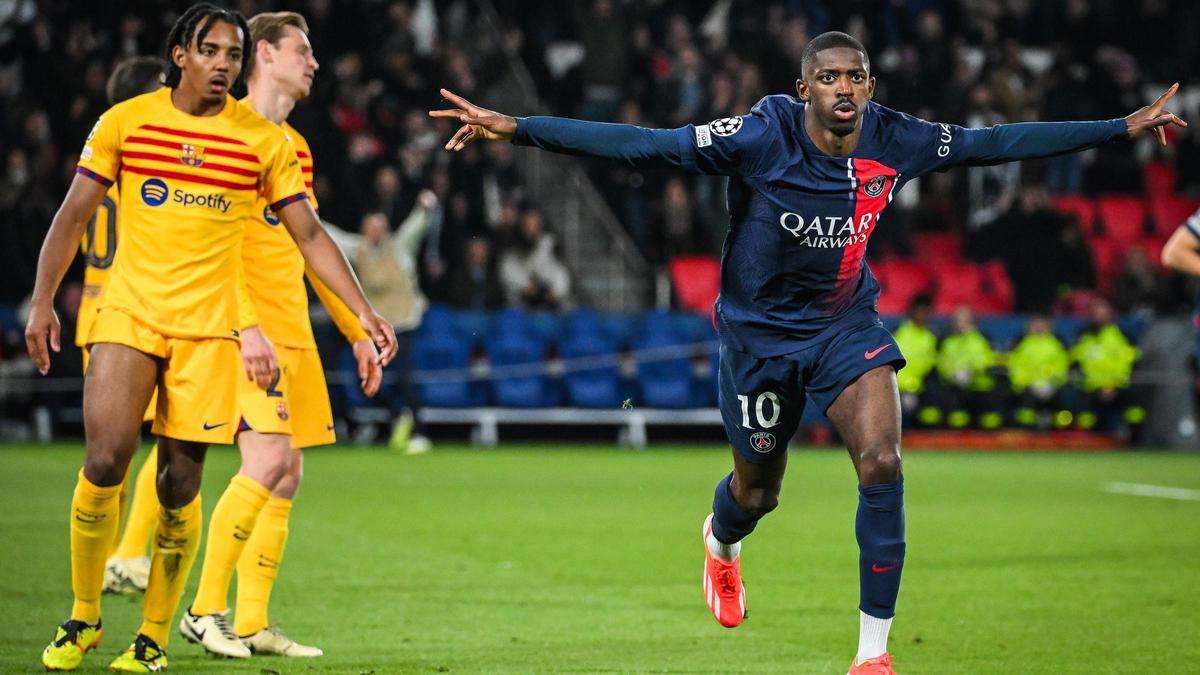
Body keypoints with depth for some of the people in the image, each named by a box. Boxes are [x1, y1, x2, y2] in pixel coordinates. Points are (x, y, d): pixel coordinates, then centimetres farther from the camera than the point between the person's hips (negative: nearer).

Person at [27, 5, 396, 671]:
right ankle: (82, 617, 5)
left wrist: (363, 312, -2)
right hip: (128, 312, 0)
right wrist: (42, 302, -2)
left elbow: (309, 235, 5)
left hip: (208, 326, 1)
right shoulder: (125, 121, 2)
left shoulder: (266, 140, 2)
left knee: (180, 484, 0)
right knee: (105, 462, -14)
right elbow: (73, 216, 6)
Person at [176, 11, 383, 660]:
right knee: (268, 463, -18)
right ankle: (205, 608, -9)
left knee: (286, 479, 4)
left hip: (293, 332, 8)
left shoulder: (295, 147, 20)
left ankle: (252, 625, 7)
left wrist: (358, 332, 23)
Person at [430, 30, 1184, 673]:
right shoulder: (762, 136, -25)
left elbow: (995, 142, -2)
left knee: (883, 463, -20)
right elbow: (642, 145, -28)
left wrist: (1125, 127, 2)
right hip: (761, 332, -2)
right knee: (758, 490, 14)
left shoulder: (894, 141, -14)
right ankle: (721, 544, 57)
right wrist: (515, 128, -35)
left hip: (847, 325, 2)